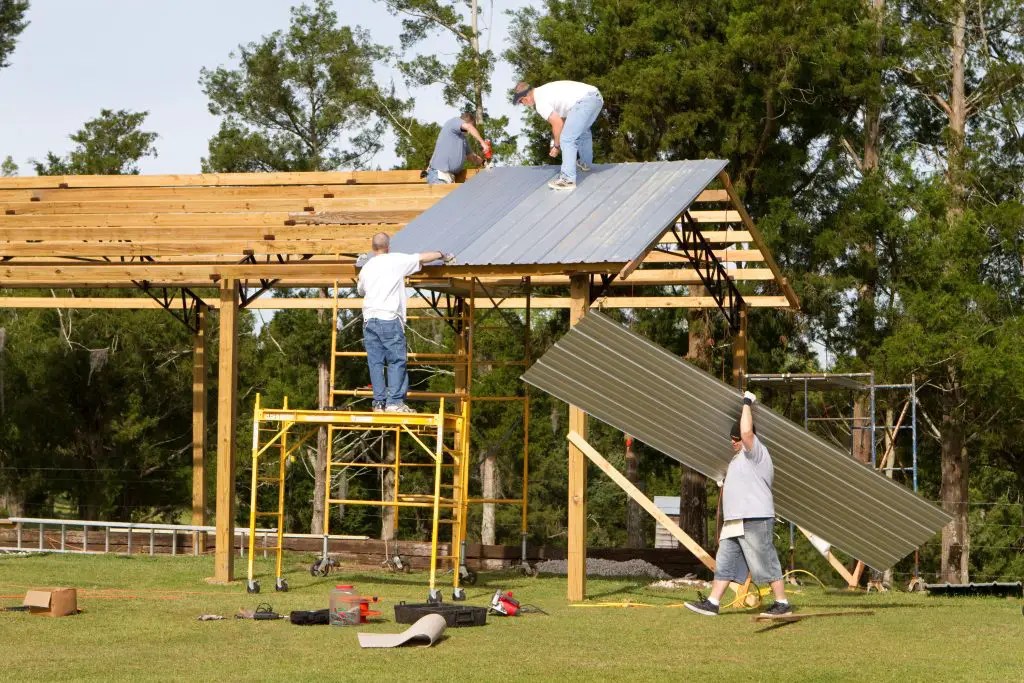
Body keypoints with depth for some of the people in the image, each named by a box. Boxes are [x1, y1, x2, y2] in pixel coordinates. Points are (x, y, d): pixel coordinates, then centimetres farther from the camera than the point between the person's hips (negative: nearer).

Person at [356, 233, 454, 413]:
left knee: (375, 362, 5)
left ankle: (379, 402, 2)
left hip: (369, 319, 5)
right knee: (396, 361, -2)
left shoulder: (366, 268, 16)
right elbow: (423, 258, 2)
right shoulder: (396, 260, 0)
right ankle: (394, 401, -9)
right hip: (389, 318, -5)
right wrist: (443, 256, 18)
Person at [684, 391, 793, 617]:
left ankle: (783, 604, 0)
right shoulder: (740, 457, 22)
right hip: (735, 522, 10)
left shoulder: (756, 452, -8)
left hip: (754, 521, -10)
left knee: (765, 563, -6)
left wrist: (747, 403, -14)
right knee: (724, 562, 5)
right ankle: (712, 603, 3)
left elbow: (747, 431, -25)